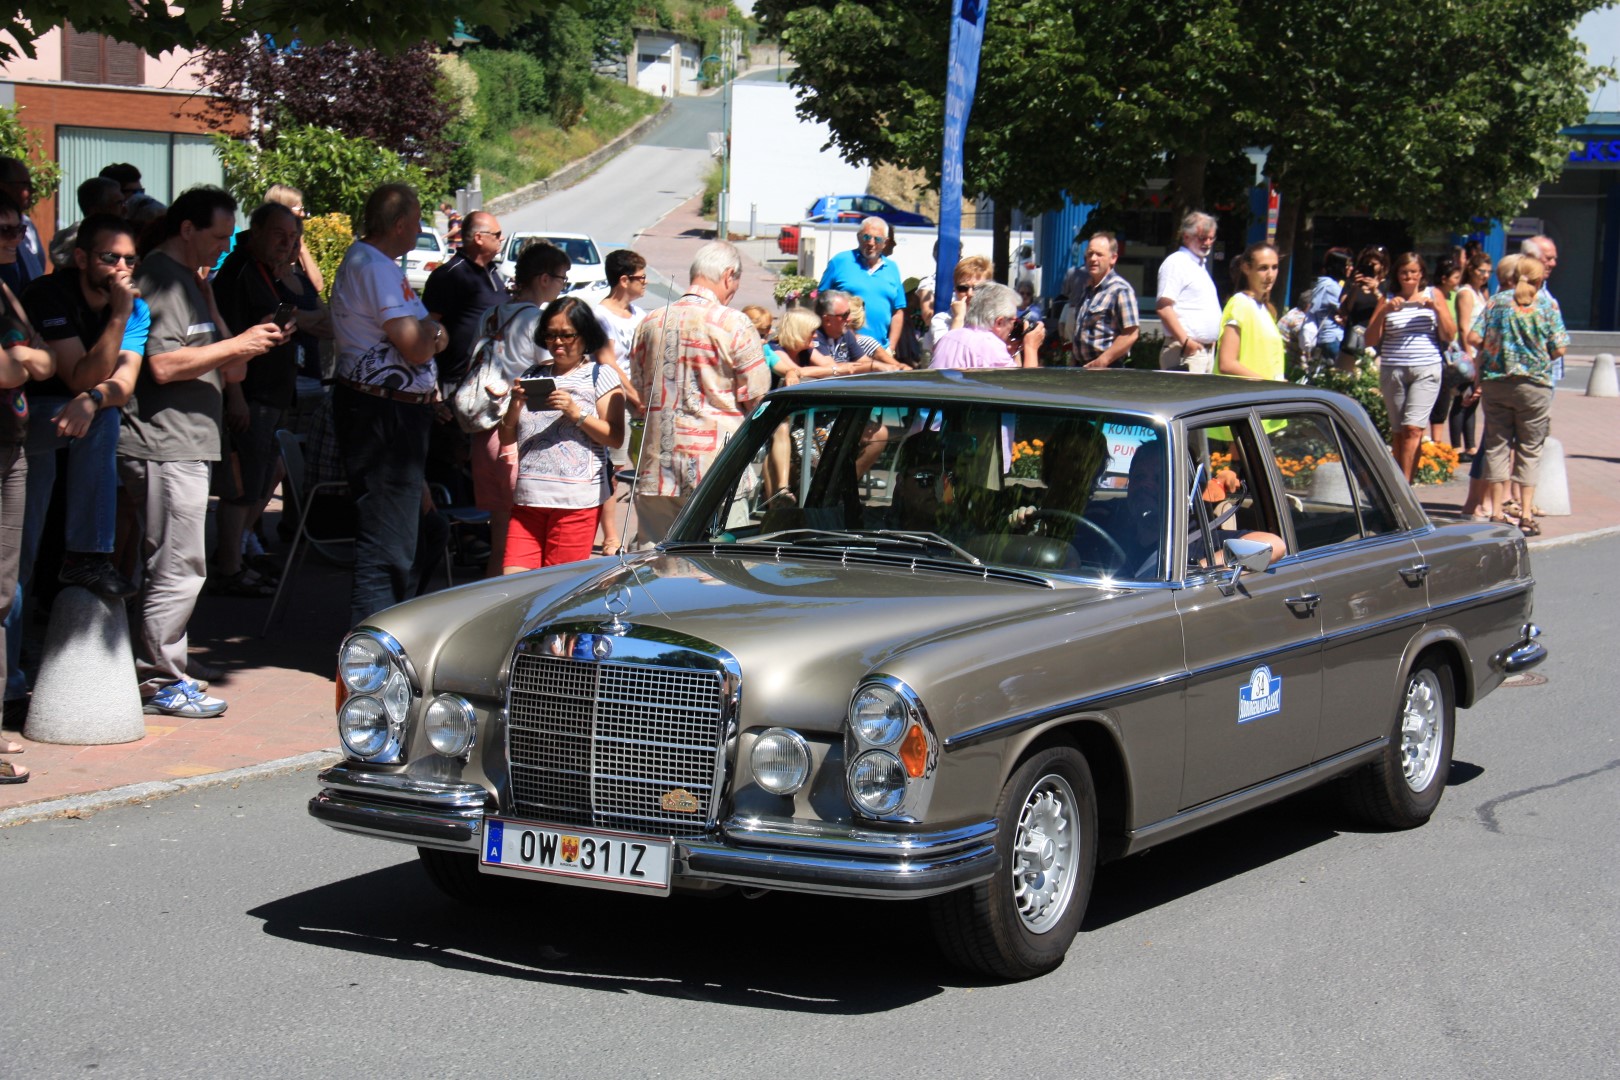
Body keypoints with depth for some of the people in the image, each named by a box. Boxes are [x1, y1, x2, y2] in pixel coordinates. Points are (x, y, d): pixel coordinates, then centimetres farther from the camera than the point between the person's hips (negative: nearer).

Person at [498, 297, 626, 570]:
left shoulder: (600, 376, 5)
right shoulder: (533, 376, 18)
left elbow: (616, 437, -3)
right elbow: (506, 439, 17)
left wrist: (577, 414, -14)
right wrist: (514, 405, -1)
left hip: (577, 501, -4)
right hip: (528, 496, 4)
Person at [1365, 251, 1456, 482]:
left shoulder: (1433, 295, 8)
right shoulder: (1387, 300, 8)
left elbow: (1449, 336, 6)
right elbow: (1370, 340, 3)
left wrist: (1437, 308, -8)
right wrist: (1385, 311, -10)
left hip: (1426, 370, -2)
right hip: (1392, 370, 2)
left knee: (1413, 428, -14)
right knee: (1397, 431, 5)